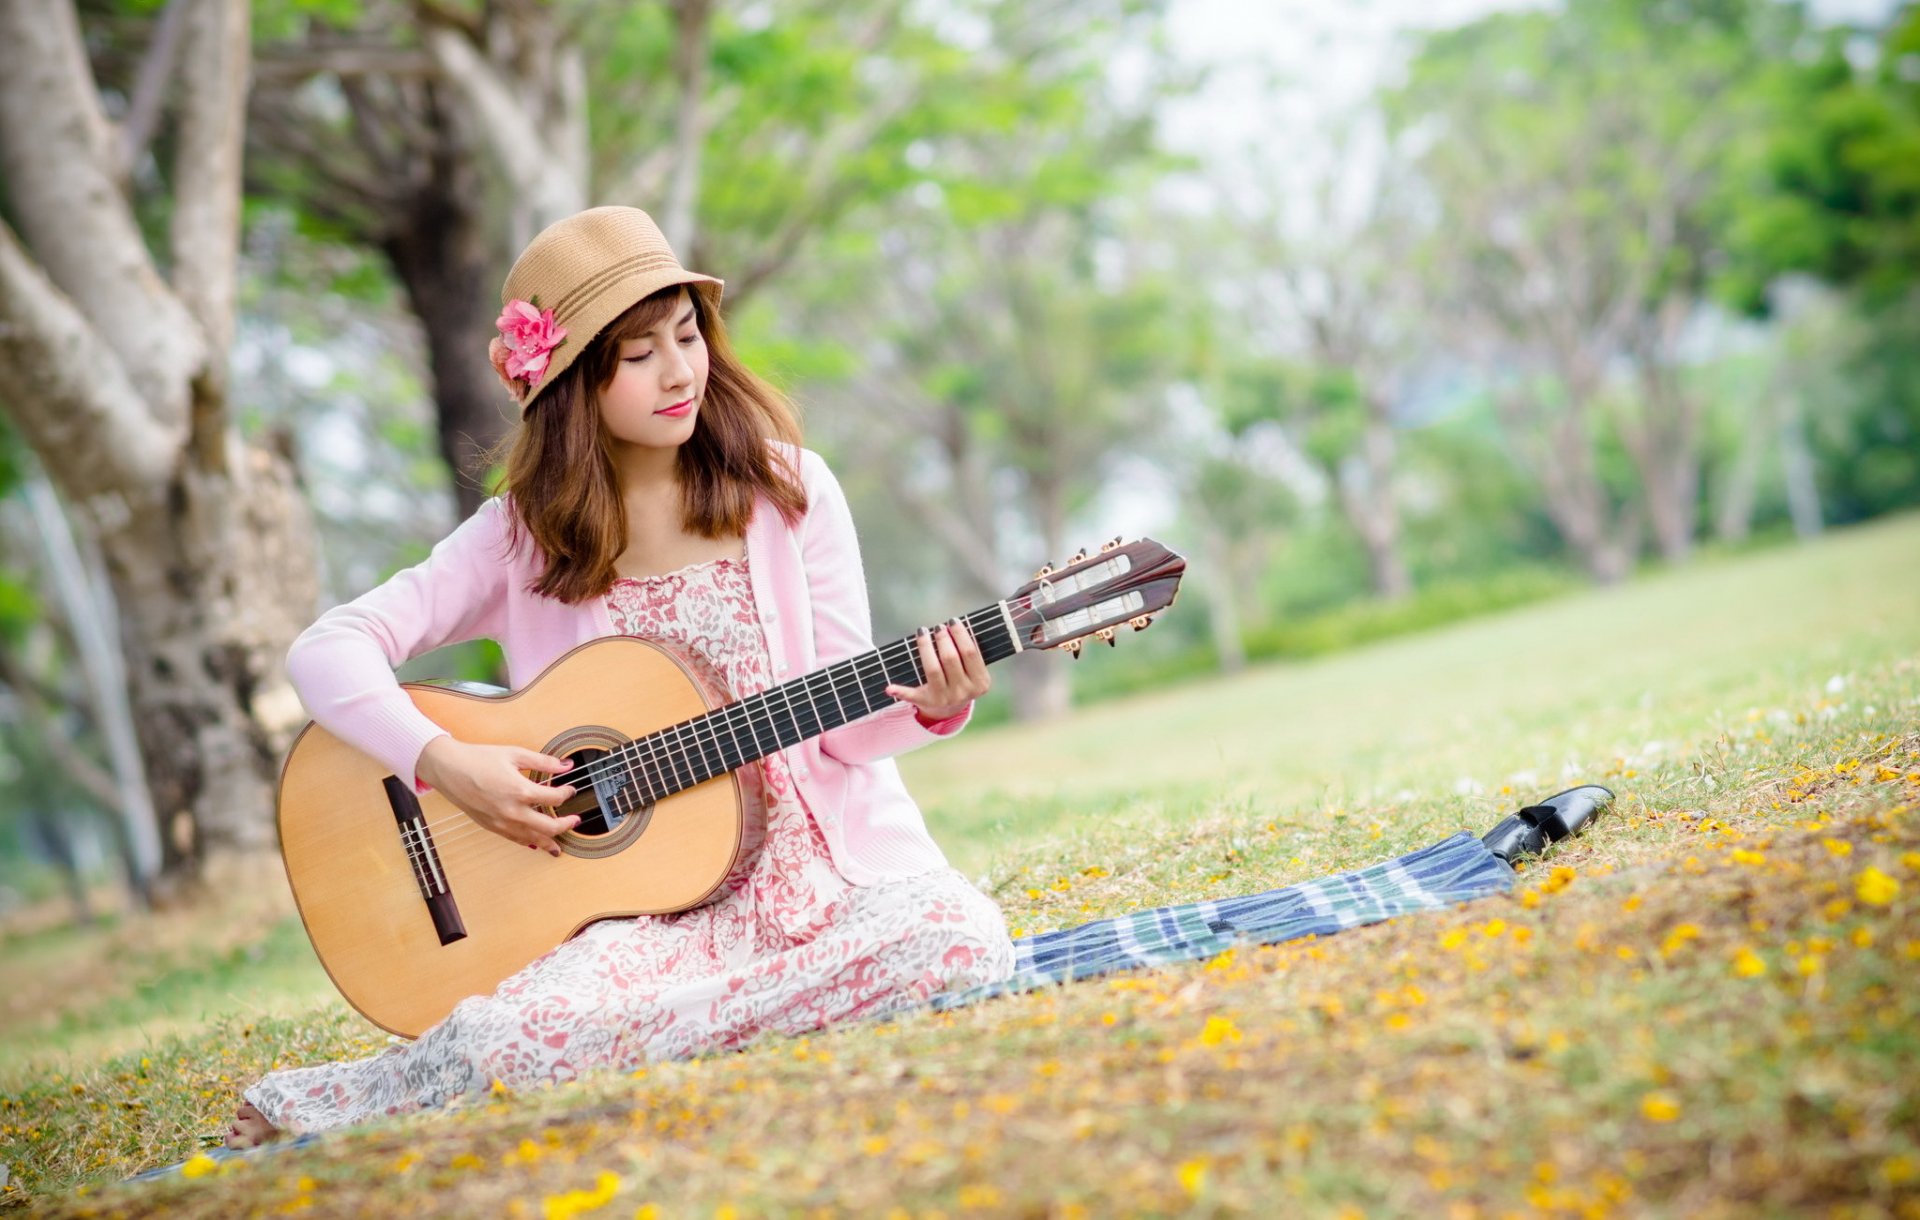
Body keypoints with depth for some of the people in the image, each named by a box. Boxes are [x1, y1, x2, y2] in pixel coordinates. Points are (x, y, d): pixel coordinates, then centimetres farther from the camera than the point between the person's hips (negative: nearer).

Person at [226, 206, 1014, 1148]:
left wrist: (927, 707, -19)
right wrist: (444, 762, -15)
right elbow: (326, 651, 0)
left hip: (826, 867, 2)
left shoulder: (786, 487, 5)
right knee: (500, 1037, -35)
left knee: (964, 939, -33)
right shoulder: (524, 535, 4)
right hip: (657, 903, -2)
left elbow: (847, 728, 3)